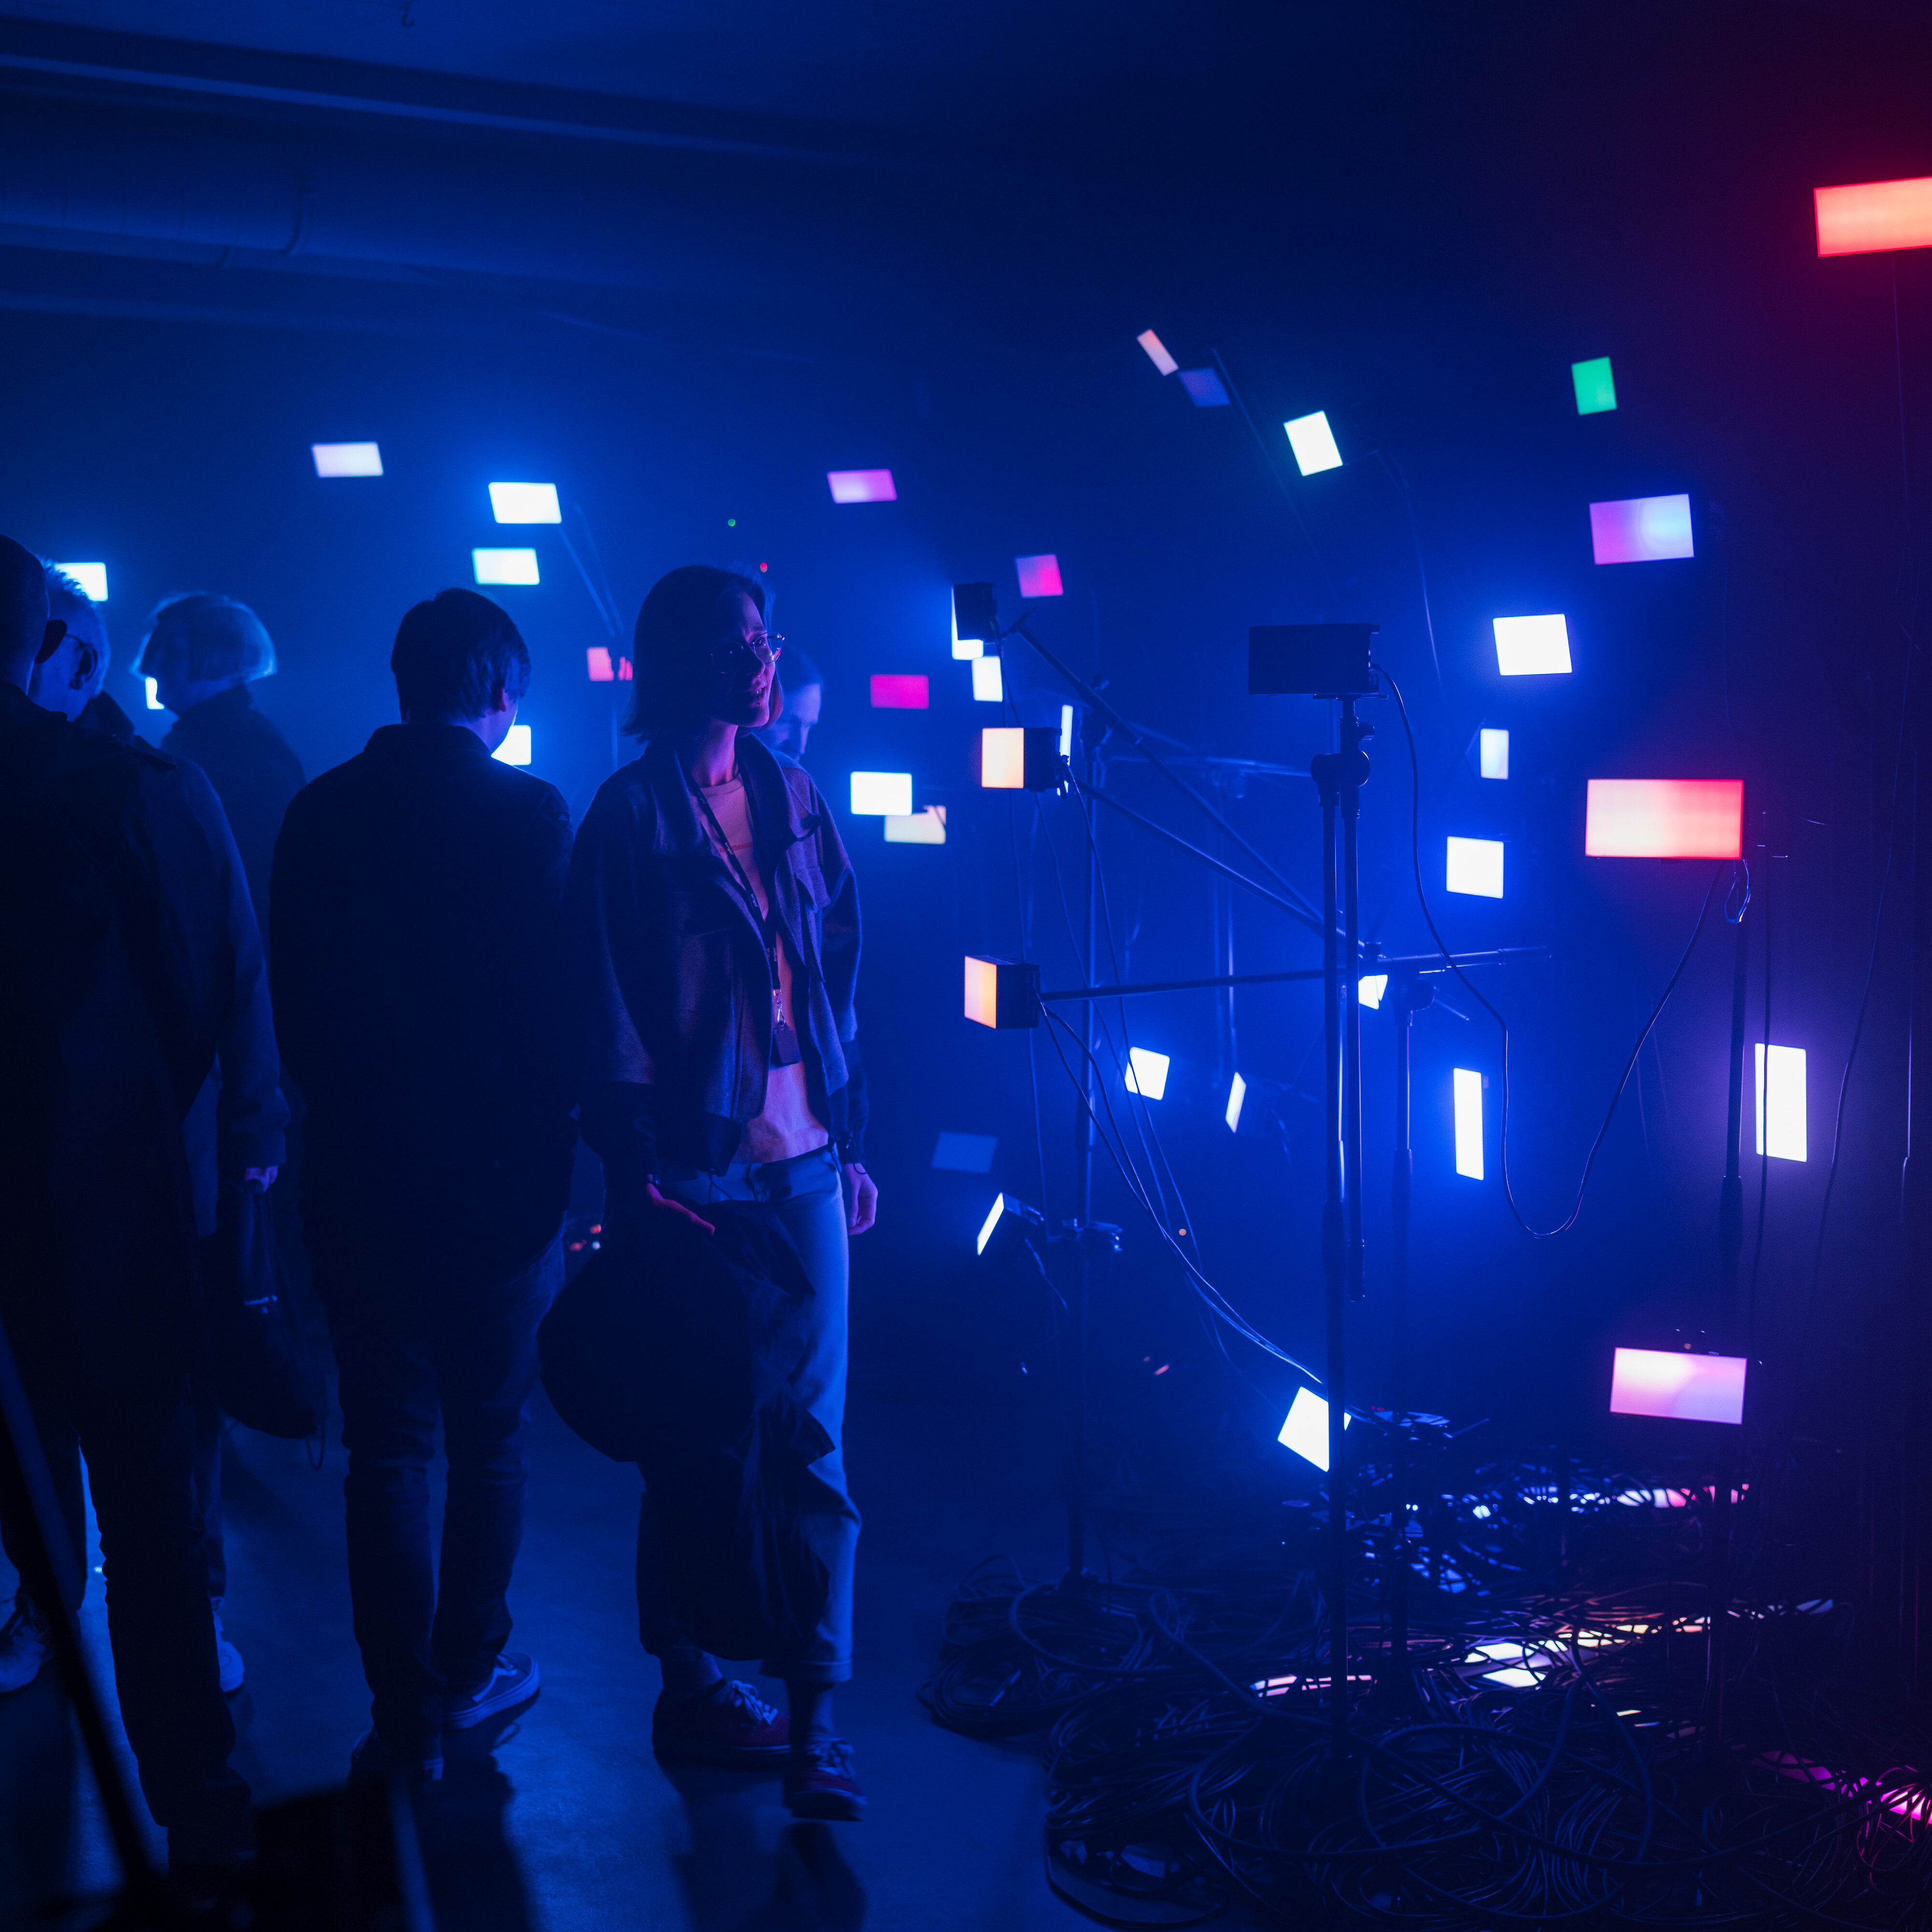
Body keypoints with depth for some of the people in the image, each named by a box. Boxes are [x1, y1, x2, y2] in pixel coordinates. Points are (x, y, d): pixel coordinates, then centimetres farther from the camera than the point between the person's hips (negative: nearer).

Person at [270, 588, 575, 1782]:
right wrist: (564, 1142, 0)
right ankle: (466, 1675, 27)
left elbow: (288, 1002, 6)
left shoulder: (319, 813, 1)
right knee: (491, 1437, 15)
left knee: (386, 1445, 10)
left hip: (357, 1176, 3)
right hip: (496, 1174, -3)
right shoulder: (526, 811, -12)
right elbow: (554, 999, -13)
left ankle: (406, 1718, 16)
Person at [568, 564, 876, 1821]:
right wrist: (632, 1172, -12)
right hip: (693, 1172, -4)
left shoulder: (795, 800, 10)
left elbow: (836, 978, 13)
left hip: (805, 1162, 4)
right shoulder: (632, 816, -5)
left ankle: (817, 1713, 7)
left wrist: (854, 1139, 12)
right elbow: (607, 1007, -8)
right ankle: (693, 1693, 24)